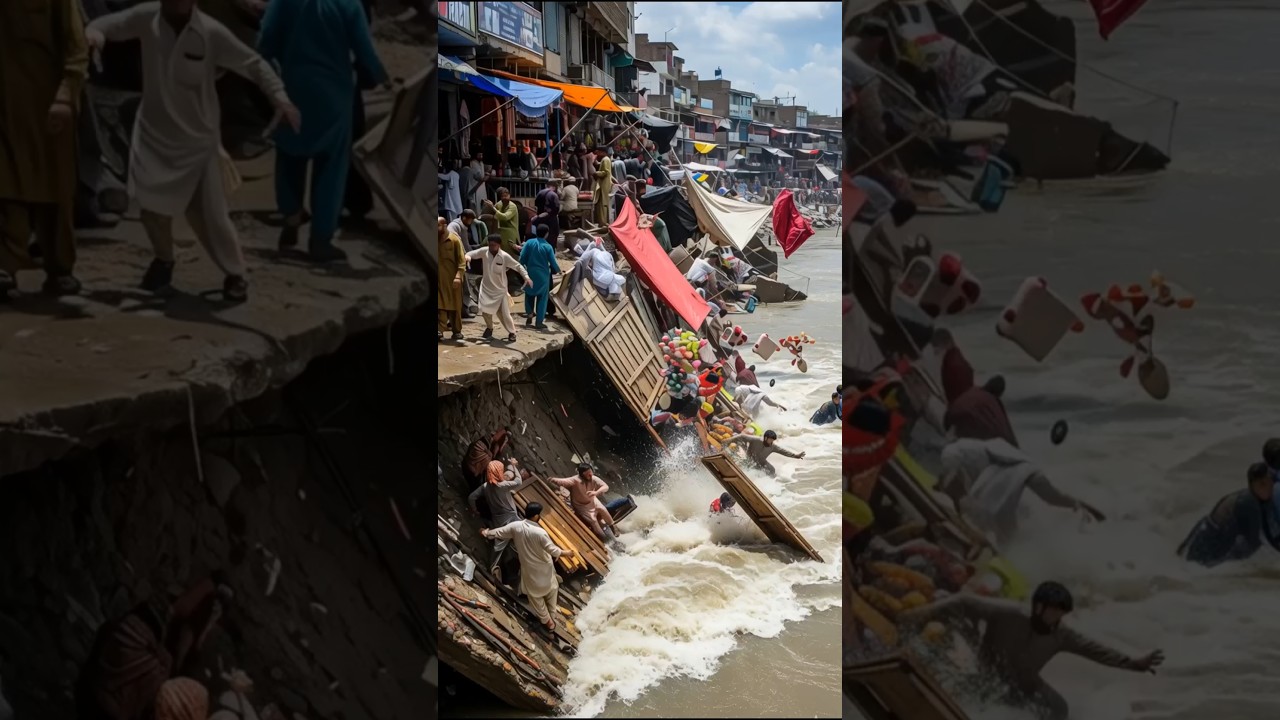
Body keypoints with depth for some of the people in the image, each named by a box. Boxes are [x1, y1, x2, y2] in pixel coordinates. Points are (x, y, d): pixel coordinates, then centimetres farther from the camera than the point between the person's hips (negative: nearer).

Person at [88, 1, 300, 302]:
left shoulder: (212, 33, -17)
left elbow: (253, 63, -11)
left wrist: (280, 96, -25)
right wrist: (94, 31, -26)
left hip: (197, 139, -2)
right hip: (154, 133, 2)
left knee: (210, 213, 0)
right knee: (153, 205, -1)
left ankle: (235, 274, 21)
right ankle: (164, 260, 29)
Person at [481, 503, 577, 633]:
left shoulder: (515, 526, -18)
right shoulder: (540, 533, -31)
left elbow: (498, 532, -3)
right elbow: (553, 550, -25)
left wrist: (486, 533, 18)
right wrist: (568, 552, -9)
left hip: (529, 569, 3)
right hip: (544, 568, -3)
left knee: (535, 595, 23)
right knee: (551, 589, 26)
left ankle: (546, 621, 35)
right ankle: (552, 616, 41)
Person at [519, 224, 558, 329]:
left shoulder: (529, 242, -7)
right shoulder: (548, 247, -11)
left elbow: (522, 257, -6)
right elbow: (553, 263, -6)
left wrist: (523, 268, 11)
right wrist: (558, 270, 14)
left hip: (530, 273, 2)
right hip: (543, 275, -2)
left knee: (529, 295, 22)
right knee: (542, 298, 7)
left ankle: (529, 314, 22)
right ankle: (539, 321, 7)